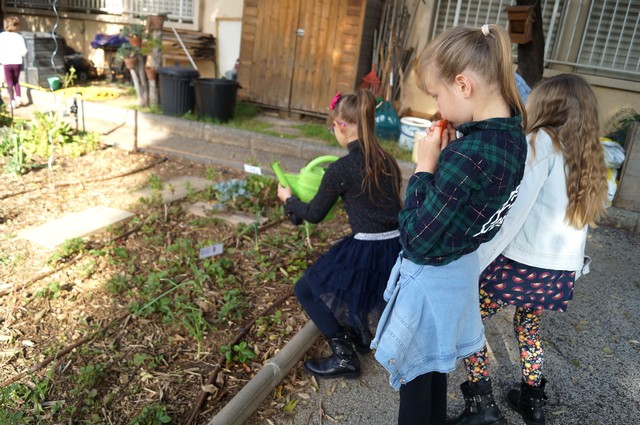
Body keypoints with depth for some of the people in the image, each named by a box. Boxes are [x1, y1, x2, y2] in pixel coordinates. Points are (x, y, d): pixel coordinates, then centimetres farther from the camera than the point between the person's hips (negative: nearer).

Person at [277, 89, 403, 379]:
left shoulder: (340, 170, -13)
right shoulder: (387, 161, 6)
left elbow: (315, 214, 0)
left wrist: (288, 199, 19)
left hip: (366, 253, -8)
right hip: (397, 248, 8)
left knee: (306, 289, 13)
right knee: (332, 272, 34)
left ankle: (344, 358, 11)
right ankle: (360, 334, 35)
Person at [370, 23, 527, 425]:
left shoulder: (465, 155, -31)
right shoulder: (514, 136, -4)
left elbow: (416, 240, -26)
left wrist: (424, 166, -19)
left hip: (429, 278, -8)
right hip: (461, 268, 9)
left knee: (416, 380, 15)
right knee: (435, 370, 28)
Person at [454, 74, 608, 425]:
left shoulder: (542, 142, -11)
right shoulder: (590, 155, 11)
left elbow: (512, 211, -19)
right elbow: (579, 215, 12)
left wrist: (473, 264, -18)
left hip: (523, 265, -7)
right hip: (563, 272, 7)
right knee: (528, 325, 30)